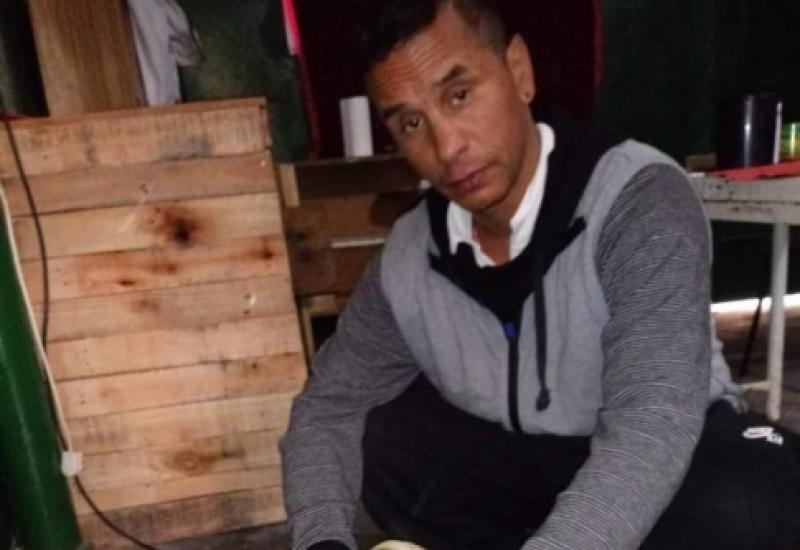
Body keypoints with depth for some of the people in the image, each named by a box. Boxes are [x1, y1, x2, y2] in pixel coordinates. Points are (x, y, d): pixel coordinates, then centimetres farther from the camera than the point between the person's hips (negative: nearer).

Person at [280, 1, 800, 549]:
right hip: (517, 467, 4)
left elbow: (652, 427, -35)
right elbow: (329, 405, -4)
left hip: (676, 471, -3)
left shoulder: (642, 202, -26)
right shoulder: (406, 263, -11)